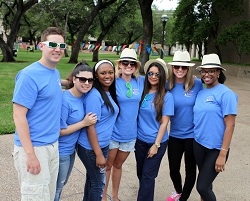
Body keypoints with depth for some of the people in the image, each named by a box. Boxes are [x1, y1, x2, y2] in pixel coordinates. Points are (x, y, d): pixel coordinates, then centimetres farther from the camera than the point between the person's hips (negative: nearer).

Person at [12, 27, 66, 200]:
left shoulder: (56, 73, 8)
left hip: (53, 145, 8)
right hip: (34, 147, -8)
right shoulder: (29, 75, -17)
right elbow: (19, 116, -19)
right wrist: (30, 154, -21)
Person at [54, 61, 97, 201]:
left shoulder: (84, 96, -3)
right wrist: (84, 123, -22)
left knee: (62, 184, 26)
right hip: (61, 151, -7)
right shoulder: (65, 100, -26)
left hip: (71, 149, 8)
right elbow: (59, 131, -23)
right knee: (57, 187, 12)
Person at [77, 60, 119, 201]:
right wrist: (99, 154, -19)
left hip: (103, 145, 7)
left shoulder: (109, 93, 5)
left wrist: (102, 151, 9)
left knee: (92, 180, 20)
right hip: (91, 148, -7)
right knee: (99, 183, 7)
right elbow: (90, 127, -20)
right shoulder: (94, 95, -19)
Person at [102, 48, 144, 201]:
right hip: (113, 132, -3)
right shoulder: (114, 82, -11)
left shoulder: (141, 81, 0)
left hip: (130, 133, 4)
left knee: (118, 165, 20)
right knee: (107, 166, 11)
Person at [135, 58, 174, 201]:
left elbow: (164, 122, -10)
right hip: (140, 140, 4)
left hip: (157, 142, -4)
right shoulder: (142, 92, 0)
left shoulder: (166, 96, -11)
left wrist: (156, 145, -12)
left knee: (147, 176, 2)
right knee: (140, 173, 16)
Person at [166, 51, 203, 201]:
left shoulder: (198, 84, -12)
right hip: (174, 134, 2)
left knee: (190, 169, 14)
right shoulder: (168, 85, -6)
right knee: (173, 169, 15)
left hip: (193, 134, -2)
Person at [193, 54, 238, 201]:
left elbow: (230, 125, -16)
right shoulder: (201, 93, 7)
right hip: (199, 144, 6)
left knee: (202, 187, -5)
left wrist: (223, 154, -18)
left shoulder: (226, 94, -13)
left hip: (216, 148, -6)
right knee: (205, 182, 18)